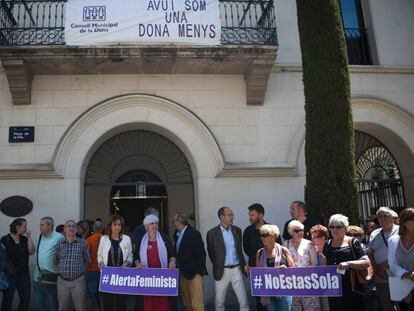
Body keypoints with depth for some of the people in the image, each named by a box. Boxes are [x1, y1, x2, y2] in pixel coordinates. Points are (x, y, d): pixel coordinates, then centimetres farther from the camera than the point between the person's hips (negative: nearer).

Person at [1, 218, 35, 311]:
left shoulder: (24, 239, 9)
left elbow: (31, 252, 1)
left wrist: (29, 237, -3)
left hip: (24, 272, 5)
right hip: (10, 273, -5)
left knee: (26, 298, 3)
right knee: (8, 298, 3)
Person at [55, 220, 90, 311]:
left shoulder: (82, 243, 0)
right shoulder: (59, 244, 6)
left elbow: (87, 261, 7)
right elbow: (56, 262, 15)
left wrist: (79, 270, 8)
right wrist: (63, 270, 10)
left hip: (78, 281, -2)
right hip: (62, 281, 2)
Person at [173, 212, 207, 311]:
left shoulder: (193, 234, -13)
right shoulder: (178, 234, 9)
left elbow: (201, 254, -14)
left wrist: (199, 271, -15)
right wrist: (178, 268, 9)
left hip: (194, 273, -8)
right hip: (183, 273, 8)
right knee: (187, 302, 12)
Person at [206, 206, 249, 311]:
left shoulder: (237, 230, 4)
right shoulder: (212, 233, -7)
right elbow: (211, 252, 3)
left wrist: (243, 265, 11)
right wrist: (217, 266, 8)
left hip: (236, 269, 2)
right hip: (222, 271, -2)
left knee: (243, 300, 5)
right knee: (219, 301, 9)